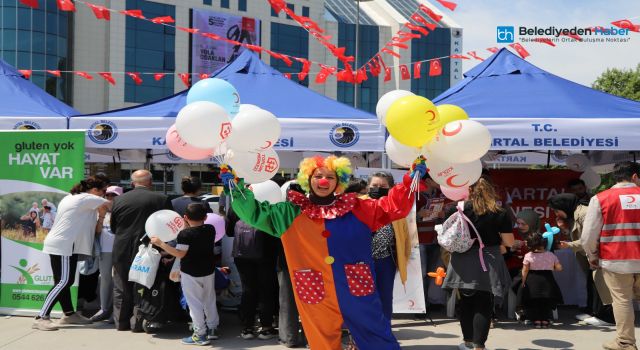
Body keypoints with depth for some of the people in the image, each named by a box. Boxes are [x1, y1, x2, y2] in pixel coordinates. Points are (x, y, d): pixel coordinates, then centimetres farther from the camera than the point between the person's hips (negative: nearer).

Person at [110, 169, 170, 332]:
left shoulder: (119, 199, -2)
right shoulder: (161, 199, -9)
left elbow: (113, 228, 8)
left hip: (122, 251, 2)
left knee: (121, 289, 15)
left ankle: (121, 322, 22)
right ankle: (137, 323, 10)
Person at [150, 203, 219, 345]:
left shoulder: (185, 234, -19)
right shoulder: (211, 229, -1)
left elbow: (180, 254, -23)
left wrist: (160, 243, -22)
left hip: (190, 274, -6)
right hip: (208, 271, 6)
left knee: (194, 303, 2)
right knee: (209, 301, 18)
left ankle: (200, 335, 4)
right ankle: (212, 329, 27)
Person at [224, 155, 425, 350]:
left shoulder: (356, 208, 6)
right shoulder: (292, 213, 8)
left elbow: (393, 207, 7)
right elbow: (256, 213, 9)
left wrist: (411, 179, -2)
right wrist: (236, 188, -1)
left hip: (357, 291, 0)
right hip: (317, 295, 0)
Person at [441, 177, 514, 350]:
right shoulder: (500, 214, -6)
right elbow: (509, 242, -5)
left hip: (463, 262, 2)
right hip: (487, 264, -2)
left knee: (466, 302, 16)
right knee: (483, 305, 4)